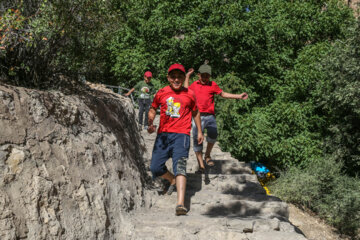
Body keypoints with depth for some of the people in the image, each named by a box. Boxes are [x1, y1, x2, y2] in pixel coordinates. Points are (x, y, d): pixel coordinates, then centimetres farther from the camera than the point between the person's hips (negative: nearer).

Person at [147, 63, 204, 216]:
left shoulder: (189, 94, 8)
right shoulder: (161, 93, 8)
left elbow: (195, 112, 22)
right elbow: (153, 109, 20)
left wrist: (199, 132, 23)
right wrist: (150, 124, 2)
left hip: (181, 135, -3)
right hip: (163, 134, 3)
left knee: (179, 167, -20)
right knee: (155, 168, 0)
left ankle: (180, 204, -30)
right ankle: (173, 180, 33)